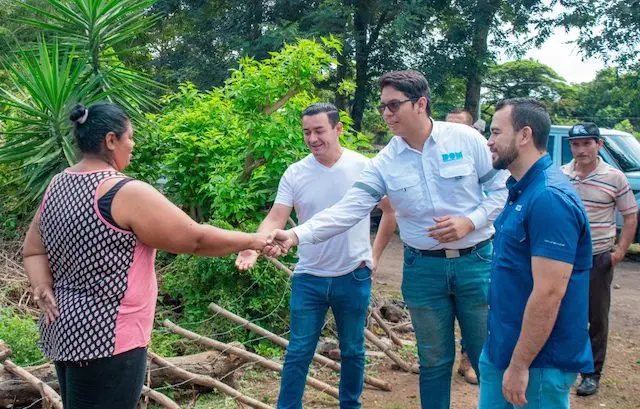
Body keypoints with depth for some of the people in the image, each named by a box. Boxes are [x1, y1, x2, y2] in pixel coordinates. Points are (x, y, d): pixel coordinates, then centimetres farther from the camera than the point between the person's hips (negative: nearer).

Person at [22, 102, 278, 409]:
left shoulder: (59, 184, 7)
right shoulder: (126, 193, -20)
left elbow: (33, 251, 13)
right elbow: (196, 239, -15)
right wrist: (250, 241, -2)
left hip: (65, 328, 9)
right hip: (106, 338, -9)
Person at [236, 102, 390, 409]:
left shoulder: (363, 167, -8)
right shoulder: (295, 174, -5)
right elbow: (276, 218, -11)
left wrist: (375, 253, -1)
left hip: (353, 277, 0)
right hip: (308, 278, 1)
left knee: (353, 351, 16)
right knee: (298, 352, 6)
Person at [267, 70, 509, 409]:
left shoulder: (466, 139, -7)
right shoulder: (384, 162, -4)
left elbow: (501, 188, -1)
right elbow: (347, 209, -12)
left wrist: (469, 222, -16)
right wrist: (296, 235, -25)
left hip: (475, 262, -1)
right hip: (423, 268, 2)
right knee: (434, 359, 14)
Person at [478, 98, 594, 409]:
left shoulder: (549, 199, -23)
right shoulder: (522, 189, 8)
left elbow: (549, 293, -26)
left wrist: (519, 366, -21)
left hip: (539, 361, -9)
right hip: (500, 347, 9)